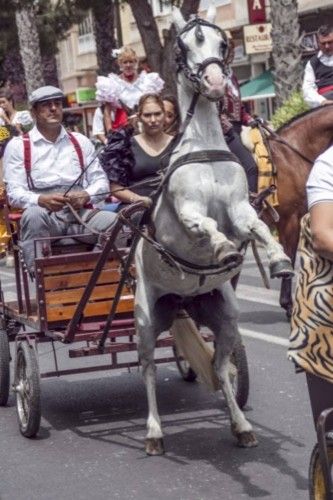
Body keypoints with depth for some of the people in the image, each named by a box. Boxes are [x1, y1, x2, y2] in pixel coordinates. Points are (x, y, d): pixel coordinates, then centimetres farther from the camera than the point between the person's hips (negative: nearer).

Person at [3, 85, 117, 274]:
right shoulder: (17, 146, 9)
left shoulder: (81, 141, 19)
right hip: (43, 214, -2)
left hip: (80, 213, 3)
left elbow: (101, 182, 15)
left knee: (116, 222, -27)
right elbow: (14, 192, 0)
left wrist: (86, 195, -9)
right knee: (33, 215, -39)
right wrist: (40, 200, -22)